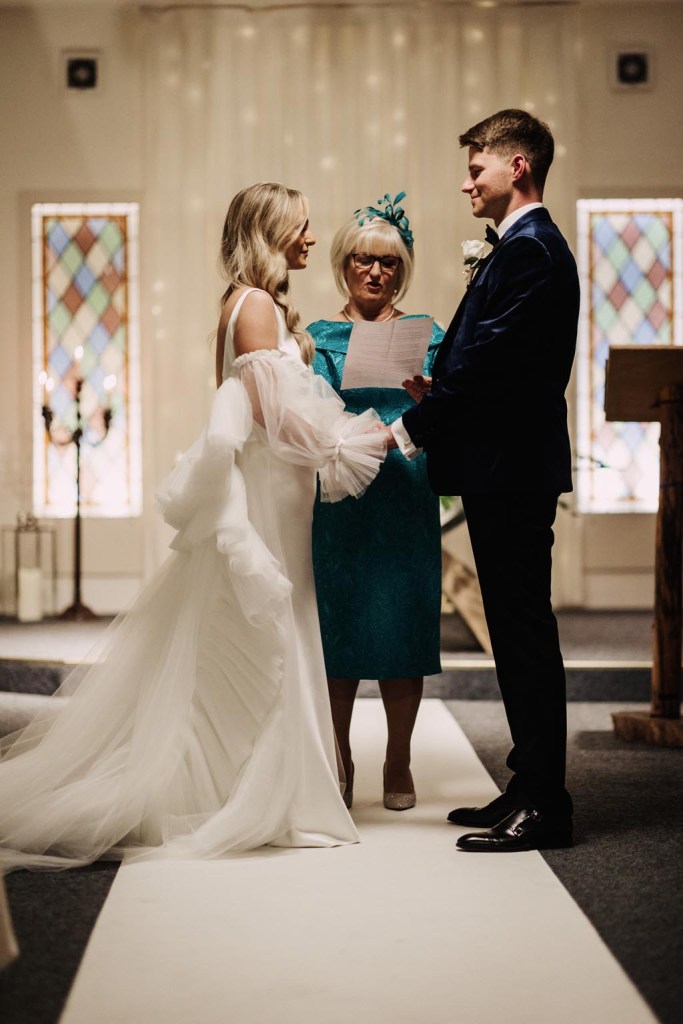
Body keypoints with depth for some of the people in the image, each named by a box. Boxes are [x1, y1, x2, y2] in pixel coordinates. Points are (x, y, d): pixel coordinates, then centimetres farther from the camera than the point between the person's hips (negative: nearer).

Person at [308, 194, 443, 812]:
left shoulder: (425, 333, 11)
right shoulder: (321, 336, 9)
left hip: (407, 498, 1)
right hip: (339, 498, 0)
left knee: (403, 626, 1)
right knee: (338, 626, 0)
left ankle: (398, 766, 13)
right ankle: (339, 764, 12)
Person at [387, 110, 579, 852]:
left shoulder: (529, 250, -13)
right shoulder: (525, 247, 20)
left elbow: (489, 362, -19)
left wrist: (410, 427, -13)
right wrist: (437, 392, 5)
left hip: (513, 471, -11)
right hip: (507, 468, 11)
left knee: (524, 634, -6)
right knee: (518, 633, 13)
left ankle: (543, 805, 1)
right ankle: (531, 790, 22)